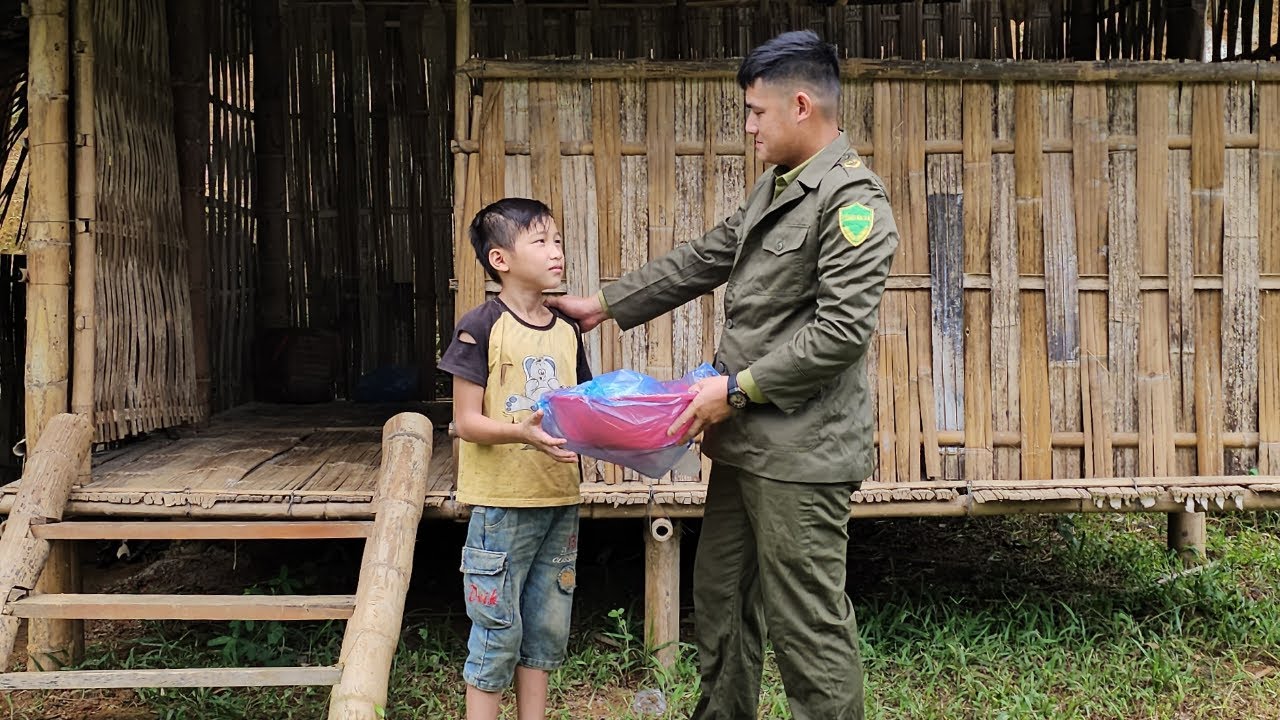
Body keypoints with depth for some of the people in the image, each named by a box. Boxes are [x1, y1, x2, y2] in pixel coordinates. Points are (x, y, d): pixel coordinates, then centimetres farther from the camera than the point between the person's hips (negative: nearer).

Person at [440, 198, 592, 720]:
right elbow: (466, 421, -12)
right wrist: (521, 431, -28)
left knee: (546, 627, 15)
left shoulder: (567, 331, 9)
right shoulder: (481, 328, -10)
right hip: (502, 502, -6)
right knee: (498, 630, 3)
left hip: (560, 500, 6)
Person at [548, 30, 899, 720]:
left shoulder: (853, 200, -15)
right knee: (721, 598, 19)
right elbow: (700, 260, 21)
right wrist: (604, 304, 20)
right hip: (745, 439, 10)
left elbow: (839, 332, -21)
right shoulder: (774, 188, 14)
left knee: (808, 623, 0)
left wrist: (736, 388, -17)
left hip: (800, 449, -9)